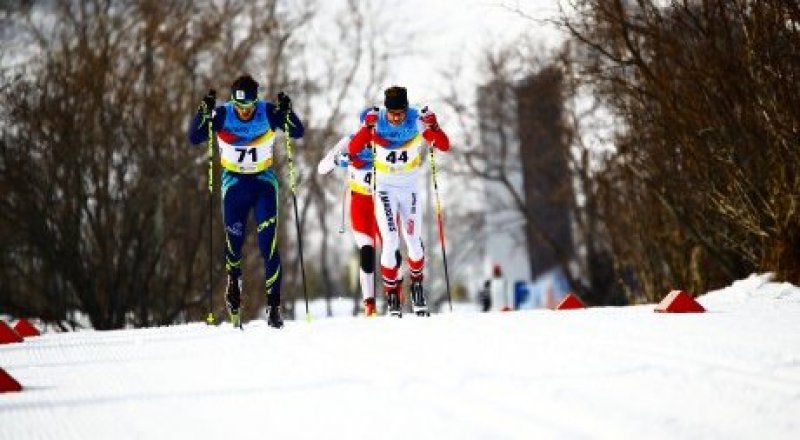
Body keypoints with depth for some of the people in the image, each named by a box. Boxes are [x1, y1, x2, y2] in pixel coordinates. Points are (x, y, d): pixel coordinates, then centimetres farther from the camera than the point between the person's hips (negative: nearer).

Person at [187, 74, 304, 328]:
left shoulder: (268, 113, -14)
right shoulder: (223, 115, -14)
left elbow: (298, 133, -17)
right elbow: (194, 138, -17)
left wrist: (287, 114, -34)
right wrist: (204, 114, -32)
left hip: (264, 180, -1)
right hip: (234, 182, 1)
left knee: (268, 243, -11)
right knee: (234, 238, -6)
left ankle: (273, 303, -10)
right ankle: (233, 280, 26)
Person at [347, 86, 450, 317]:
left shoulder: (417, 121, -14)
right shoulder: (375, 122, -16)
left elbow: (445, 146, -14)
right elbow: (352, 150, -19)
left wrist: (433, 127, -32)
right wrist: (367, 128, -33)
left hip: (410, 187, 1)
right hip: (384, 187, -1)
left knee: (414, 242, 0)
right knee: (390, 243, -11)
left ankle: (417, 289, 23)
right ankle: (392, 297, -2)